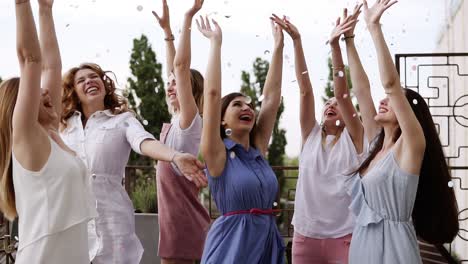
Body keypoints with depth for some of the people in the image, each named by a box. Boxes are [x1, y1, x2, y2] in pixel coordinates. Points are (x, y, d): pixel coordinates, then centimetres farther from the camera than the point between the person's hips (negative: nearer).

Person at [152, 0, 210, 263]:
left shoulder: (190, 121, -10)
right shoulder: (176, 123, 11)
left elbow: (181, 65, -18)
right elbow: (175, 70, 18)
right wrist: (167, 29, 21)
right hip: (178, 222, 9)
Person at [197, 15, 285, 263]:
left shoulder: (258, 149, 10)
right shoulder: (218, 154, -5)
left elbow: (272, 97, 10)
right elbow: (212, 93, -13)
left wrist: (278, 47, 10)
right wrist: (216, 42, -7)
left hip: (268, 240, 6)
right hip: (233, 242, -6)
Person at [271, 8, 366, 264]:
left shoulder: (353, 138, 2)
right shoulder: (311, 135, 9)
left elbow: (342, 92, -11)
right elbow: (305, 89, 1)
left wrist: (335, 45, -20)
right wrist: (296, 41, -5)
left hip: (345, 237, -3)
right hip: (305, 235, 3)